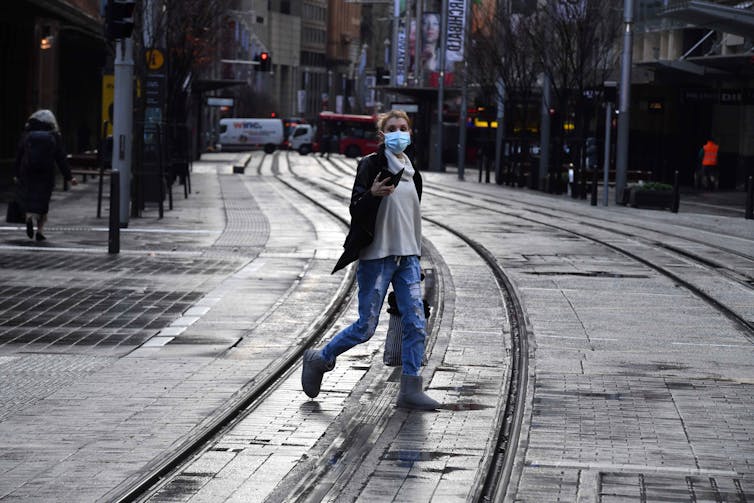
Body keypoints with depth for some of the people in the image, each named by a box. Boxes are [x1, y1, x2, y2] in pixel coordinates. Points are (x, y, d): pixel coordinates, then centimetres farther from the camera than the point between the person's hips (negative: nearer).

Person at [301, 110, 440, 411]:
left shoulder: (411, 173, 14)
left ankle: (410, 390, -2)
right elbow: (356, 210, -11)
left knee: (416, 323, -5)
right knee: (366, 327, -3)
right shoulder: (371, 165, -7)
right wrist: (372, 195, -31)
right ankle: (318, 360, 19)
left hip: (407, 256, 6)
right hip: (376, 255, -6)